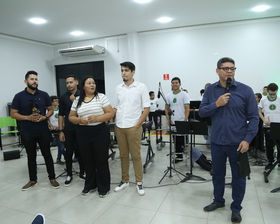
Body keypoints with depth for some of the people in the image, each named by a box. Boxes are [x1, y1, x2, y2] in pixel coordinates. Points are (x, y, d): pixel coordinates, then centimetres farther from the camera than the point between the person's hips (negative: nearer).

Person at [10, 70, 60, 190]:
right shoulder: (19, 96, -2)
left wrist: (45, 117, -14)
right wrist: (28, 118, -16)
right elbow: (13, 114, -2)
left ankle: (52, 178, 20)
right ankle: (32, 180, 27)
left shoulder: (44, 95, 1)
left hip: (43, 131, 0)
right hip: (27, 133, 0)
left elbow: (51, 110, 7)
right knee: (31, 156, 13)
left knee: (47, 155, 8)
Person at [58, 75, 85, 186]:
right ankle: (69, 175, 23)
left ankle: (82, 173, 25)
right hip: (68, 130, 1)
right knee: (69, 153, 8)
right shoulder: (63, 97, 3)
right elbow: (61, 115, 4)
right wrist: (61, 131, 0)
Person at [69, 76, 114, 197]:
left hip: (100, 132, -3)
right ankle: (90, 185, 31)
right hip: (83, 134, 3)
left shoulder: (101, 97, -3)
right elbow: (71, 117, 10)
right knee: (88, 160, 14)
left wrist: (97, 118, -21)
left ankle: (104, 187, 18)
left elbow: (110, 113, -6)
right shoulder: (77, 100, 7)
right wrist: (80, 120, -11)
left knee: (101, 160, 4)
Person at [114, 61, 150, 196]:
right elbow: (116, 107, 15)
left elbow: (146, 108, -6)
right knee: (123, 155, 13)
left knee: (136, 155, 3)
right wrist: (114, 123, 3)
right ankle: (125, 181, 26)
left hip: (133, 127, -4)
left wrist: (138, 125, -10)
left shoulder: (141, 87, -4)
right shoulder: (118, 88, 9)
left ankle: (139, 183, 17)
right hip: (119, 127, 5)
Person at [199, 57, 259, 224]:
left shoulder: (245, 90, -5)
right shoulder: (210, 90, 1)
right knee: (217, 173, 17)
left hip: (238, 142, -2)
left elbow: (254, 117, -5)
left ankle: (236, 208, 32)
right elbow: (202, 112, -1)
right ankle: (218, 201, 39)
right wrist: (216, 104, -18)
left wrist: (248, 139, -12)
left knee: (238, 176, 12)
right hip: (217, 141, 2)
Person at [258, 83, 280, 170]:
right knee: (269, 145, 6)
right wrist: (264, 120, -10)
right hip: (268, 126, 0)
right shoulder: (263, 100, 1)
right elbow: (260, 112, 6)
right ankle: (270, 161, 20)